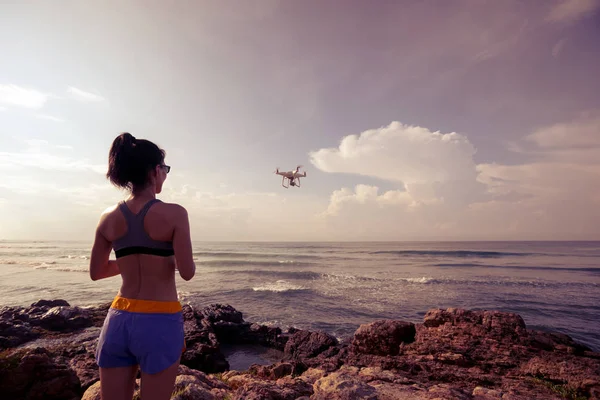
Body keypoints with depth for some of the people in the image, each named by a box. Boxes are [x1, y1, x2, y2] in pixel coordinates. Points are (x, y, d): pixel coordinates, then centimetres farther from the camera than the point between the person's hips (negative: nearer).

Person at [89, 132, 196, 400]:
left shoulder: (109, 217, 1)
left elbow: (95, 272, 10)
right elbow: (187, 273, -15)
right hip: (160, 322, -4)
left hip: (118, 320, 5)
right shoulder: (174, 214, -14)